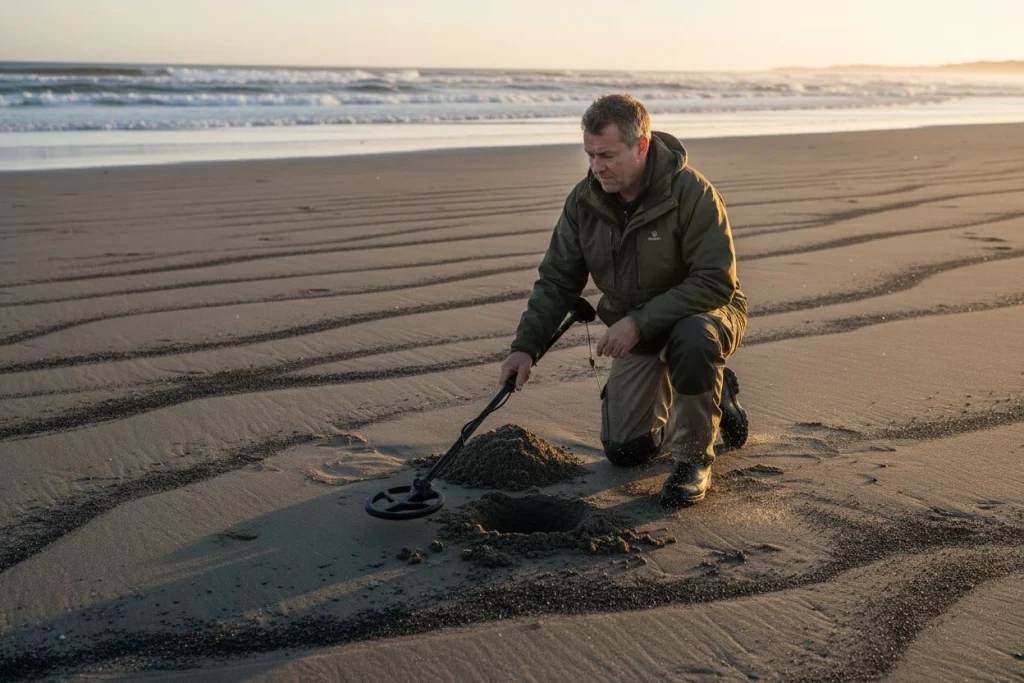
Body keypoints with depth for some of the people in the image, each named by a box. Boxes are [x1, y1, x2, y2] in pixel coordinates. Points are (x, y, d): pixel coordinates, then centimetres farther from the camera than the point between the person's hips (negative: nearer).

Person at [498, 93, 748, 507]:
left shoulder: (691, 192, -27)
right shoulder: (584, 200, -11)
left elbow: (717, 282, -30)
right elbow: (557, 281, -5)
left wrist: (640, 322, -35)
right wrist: (525, 346, -16)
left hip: (706, 312, -5)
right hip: (636, 330, 5)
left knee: (692, 338, -42)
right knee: (624, 450, 0)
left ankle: (695, 458, -17)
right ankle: (714, 396, 27)